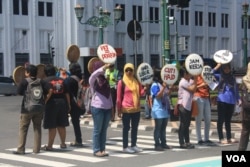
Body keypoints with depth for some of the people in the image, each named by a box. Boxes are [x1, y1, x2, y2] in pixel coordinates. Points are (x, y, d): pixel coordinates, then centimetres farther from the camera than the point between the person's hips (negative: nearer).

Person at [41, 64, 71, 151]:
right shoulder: (62, 80, 9)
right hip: (62, 103, 5)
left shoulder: (46, 80, -5)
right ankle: (63, 143, 24)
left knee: (52, 126, -1)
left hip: (52, 103, -5)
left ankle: (50, 146, 2)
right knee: (61, 125, 16)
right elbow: (66, 93, 8)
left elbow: (49, 92, -22)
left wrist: (44, 101, -18)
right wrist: (68, 104, 16)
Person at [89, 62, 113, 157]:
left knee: (104, 130, 7)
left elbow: (109, 94, 16)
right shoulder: (93, 80, -2)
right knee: (97, 130, -2)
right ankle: (96, 150, 1)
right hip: (97, 108, -5)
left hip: (107, 108, 6)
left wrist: (111, 106, 12)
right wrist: (104, 67, -33)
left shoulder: (105, 79, 14)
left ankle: (102, 149, 12)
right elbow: (93, 75, -26)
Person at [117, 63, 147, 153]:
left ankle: (133, 145, 21)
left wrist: (145, 88, -13)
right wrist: (119, 110, -6)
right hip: (126, 109, -5)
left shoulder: (137, 81, 9)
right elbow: (119, 97, -4)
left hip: (136, 109, 5)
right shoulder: (121, 82, -4)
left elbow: (141, 93, 7)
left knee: (135, 127, 11)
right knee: (126, 128, 1)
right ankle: (125, 147, 5)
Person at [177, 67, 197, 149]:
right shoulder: (183, 82, -13)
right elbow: (192, 89, -15)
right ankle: (182, 143, -2)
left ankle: (187, 142, 17)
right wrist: (195, 81, -10)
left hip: (188, 106, 9)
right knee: (183, 125, -5)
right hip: (183, 106, -9)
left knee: (187, 124, 12)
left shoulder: (189, 81, 14)